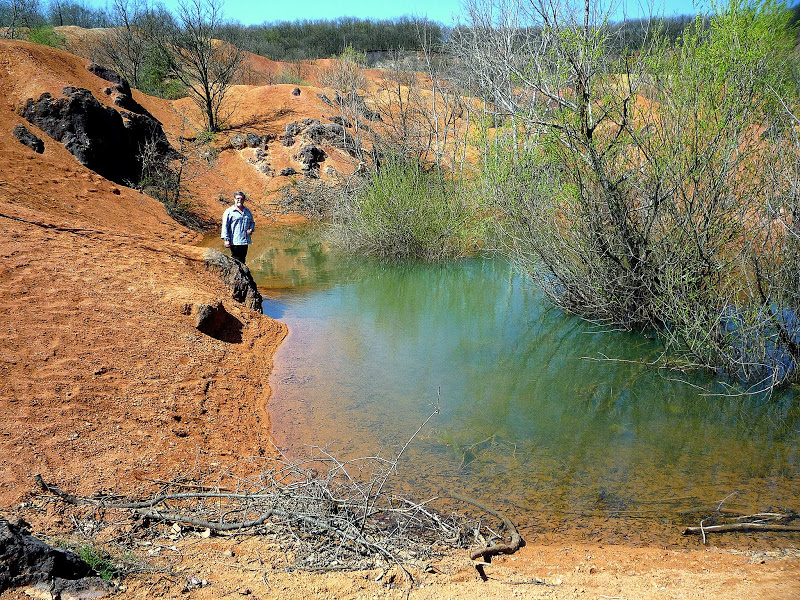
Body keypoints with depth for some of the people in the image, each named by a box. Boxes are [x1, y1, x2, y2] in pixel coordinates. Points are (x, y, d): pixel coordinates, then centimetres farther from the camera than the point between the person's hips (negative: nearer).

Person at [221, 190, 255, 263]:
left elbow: (252, 222, 28)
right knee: (236, 260, -8)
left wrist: (251, 229, 5)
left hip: (245, 241, 6)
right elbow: (225, 226, -7)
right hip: (235, 242, -6)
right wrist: (226, 239, -14)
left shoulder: (247, 211, 16)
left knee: (242, 259, 11)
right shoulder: (229, 211, -3)